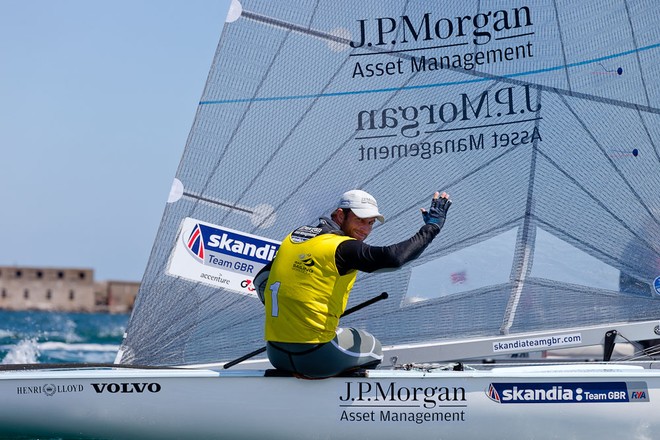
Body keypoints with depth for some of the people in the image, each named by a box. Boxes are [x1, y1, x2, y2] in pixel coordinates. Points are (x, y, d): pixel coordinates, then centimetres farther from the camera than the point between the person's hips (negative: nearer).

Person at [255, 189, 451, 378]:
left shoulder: (294, 237, 10)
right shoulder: (343, 247, -12)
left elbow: (260, 280, 17)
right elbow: (394, 257, -24)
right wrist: (432, 226, -11)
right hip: (315, 357, -6)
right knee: (373, 349, 21)